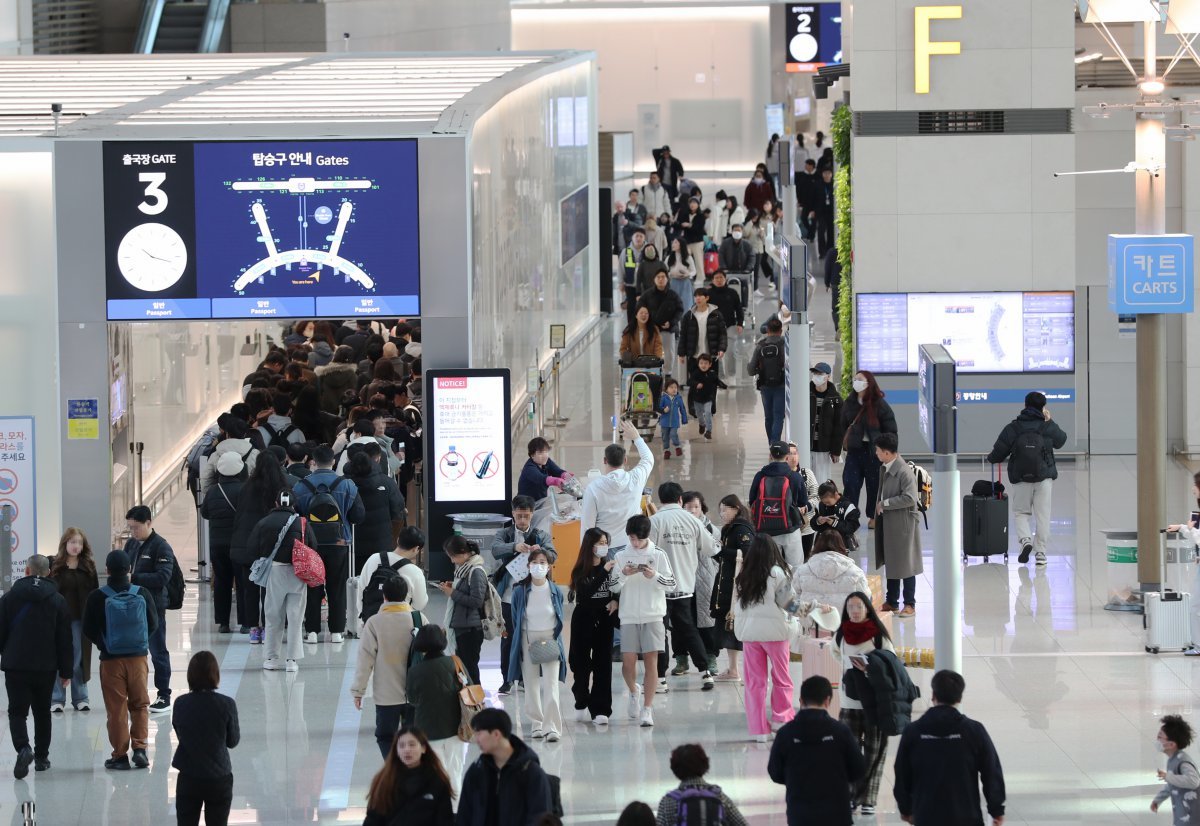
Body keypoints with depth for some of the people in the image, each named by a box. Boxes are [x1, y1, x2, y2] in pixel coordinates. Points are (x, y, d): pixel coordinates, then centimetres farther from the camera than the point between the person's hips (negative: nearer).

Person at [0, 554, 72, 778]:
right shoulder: (58, 600, 0)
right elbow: (65, 639, 2)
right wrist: (65, 670, 8)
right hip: (46, 667, 2)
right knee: (42, 711, 16)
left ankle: (23, 748, -24)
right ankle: (41, 756, 19)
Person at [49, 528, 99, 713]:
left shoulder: (88, 566, 5)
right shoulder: (54, 565, 0)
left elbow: (94, 593, 4)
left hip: (80, 619, 1)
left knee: (80, 658, 6)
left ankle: (80, 698, 15)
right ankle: (56, 699, 8)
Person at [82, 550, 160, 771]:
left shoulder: (97, 597, -11)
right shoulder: (142, 594, -5)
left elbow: (89, 630, -4)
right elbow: (153, 624, 4)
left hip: (111, 660, -2)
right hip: (138, 656, 2)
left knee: (117, 708, 5)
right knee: (140, 704, 14)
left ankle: (120, 754, 7)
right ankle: (139, 748, 5)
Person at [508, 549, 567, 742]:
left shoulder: (556, 592, 0)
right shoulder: (520, 592, -2)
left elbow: (560, 619, 10)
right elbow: (515, 620, 5)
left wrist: (554, 639, 5)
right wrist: (517, 643, 4)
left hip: (550, 639, -1)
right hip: (527, 640, 1)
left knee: (551, 684, -10)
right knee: (531, 685, 5)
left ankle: (552, 727, -14)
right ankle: (537, 724, 16)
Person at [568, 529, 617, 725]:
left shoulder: (610, 566, 1)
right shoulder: (581, 571, -5)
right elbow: (585, 592, -20)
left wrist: (615, 601, -12)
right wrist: (603, 572, -26)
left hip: (604, 620, 1)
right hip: (583, 620, -1)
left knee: (603, 665, -2)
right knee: (582, 665, 6)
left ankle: (600, 709, -1)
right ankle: (582, 705, 22)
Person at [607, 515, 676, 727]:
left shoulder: (658, 555, 2)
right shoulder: (621, 556, 6)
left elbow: (672, 584, 1)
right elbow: (613, 587, 5)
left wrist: (654, 576, -15)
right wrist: (623, 574, -13)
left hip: (653, 615, -1)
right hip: (629, 616, 1)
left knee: (651, 660, -4)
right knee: (628, 661, -4)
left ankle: (647, 708, -1)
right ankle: (634, 691, 28)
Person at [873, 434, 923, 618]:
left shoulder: (904, 472, -21)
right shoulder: (885, 468, 5)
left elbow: (909, 498, -27)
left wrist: (885, 504, -21)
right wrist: (878, 511, 9)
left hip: (902, 523, -9)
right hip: (887, 523, 9)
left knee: (905, 565, 1)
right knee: (890, 563, 16)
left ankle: (909, 604, 11)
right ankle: (892, 602, 26)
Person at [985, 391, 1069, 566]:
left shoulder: (1012, 428, -5)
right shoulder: (1048, 428, -3)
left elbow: (998, 453, -1)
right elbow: (1061, 440, 18)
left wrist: (991, 458, 22)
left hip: (1021, 479, 0)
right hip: (1045, 478, 0)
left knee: (1020, 512, 14)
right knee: (1043, 515, 7)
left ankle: (1025, 540, -12)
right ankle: (1041, 553, 4)